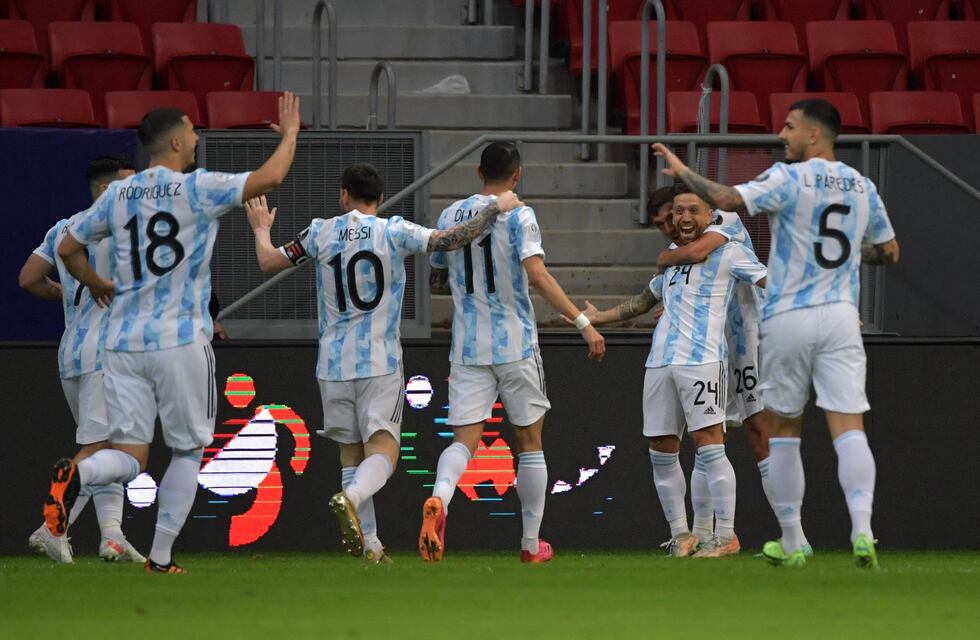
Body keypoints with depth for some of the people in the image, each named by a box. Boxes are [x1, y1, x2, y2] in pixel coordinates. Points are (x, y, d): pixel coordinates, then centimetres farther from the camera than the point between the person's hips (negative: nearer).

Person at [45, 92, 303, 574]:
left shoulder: (117, 195, 8)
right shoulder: (198, 189, -6)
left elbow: (67, 250, 16)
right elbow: (271, 177, -11)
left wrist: (96, 285, 34)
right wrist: (290, 133, 7)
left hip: (124, 341, 4)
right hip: (181, 343, -4)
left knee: (130, 456, 4)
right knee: (188, 451, 12)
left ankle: (77, 475, -29)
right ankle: (161, 557, 8)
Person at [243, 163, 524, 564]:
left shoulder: (321, 233, 4)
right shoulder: (393, 231, -3)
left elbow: (268, 262, 11)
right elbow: (450, 241, -10)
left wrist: (261, 230, 32)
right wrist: (496, 208, 3)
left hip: (333, 364, 3)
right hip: (380, 363, -3)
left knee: (350, 453, 11)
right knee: (382, 450, -7)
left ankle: (369, 547, 9)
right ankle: (350, 499, -39)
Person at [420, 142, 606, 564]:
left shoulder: (450, 216, 7)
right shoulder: (518, 216, -8)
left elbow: (436, 283, 17)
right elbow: (537, 275, -22)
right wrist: (583, 322, -23)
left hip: (468, 350, 3)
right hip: (515, 346, -3)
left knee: (464, 439, -2)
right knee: (530, 442, 12)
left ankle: (438, 499, -35)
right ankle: (531, 544, 18)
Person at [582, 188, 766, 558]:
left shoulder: (728, 253, 4)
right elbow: (644, 301, 39)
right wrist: (598, 318, 41)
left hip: (701, 359, -7)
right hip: (660, 362, 7)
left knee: (708, 444, -12)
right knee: (661, 453, 5)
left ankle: (727, 536, -10)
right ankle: (680, 534, 13)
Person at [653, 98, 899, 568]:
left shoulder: (789, 179, -8)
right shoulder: (862, 187, 9)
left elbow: (728, 199, -20)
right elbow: (888, 251, 18)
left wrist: (683, 172, -6)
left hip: (787, 318, -3)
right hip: (840, 318, 3)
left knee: (783, 430, 11)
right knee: (848, 427, -5)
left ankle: (791, 542, 14)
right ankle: (862, 529, -25)